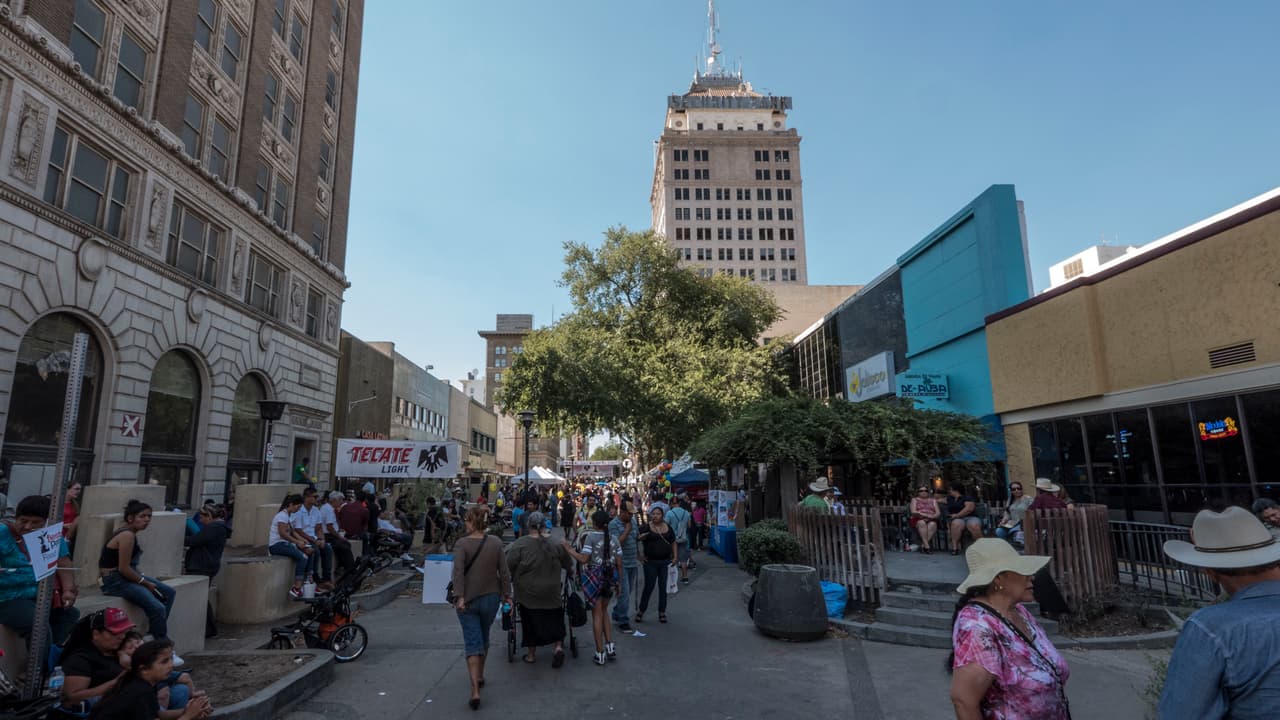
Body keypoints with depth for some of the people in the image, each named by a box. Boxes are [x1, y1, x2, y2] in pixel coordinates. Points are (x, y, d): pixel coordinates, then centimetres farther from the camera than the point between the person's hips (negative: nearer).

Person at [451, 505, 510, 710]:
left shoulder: (462, 544, -12)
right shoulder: (496, 543, -3)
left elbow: (458, 571, -21)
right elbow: (504, 572, -2)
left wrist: (459, 596, -21)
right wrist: (507, 594, 7)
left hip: (468, 600, -3)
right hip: (490, 598, 3)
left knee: (472, 642, 1)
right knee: (484, 637, 22)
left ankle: (475, 690, -8)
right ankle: (480, 676, 39)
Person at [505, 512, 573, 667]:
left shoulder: (519, 544, -13)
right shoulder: (556, 542, -6)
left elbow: (509, 567, -10)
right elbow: (568, 564, 4)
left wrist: (511, 580, 9)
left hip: (528, 592, -1)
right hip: (552, 593, 1)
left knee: (531, 622, 14)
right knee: (554, 620, 16)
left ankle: (531, 654, 24)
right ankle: (558, 646, 1)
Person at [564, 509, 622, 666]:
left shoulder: (589, 536, -11)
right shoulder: (613, 539, 3)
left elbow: (583, 559, -18)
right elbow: (619, 563, 4)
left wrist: (569, 548, -9)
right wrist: (618, 582, 13)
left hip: (594, 577, -4)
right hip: (610, 577, 4)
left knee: (597, 614, 6)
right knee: (604, 611, 22)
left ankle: (600, 653, 12)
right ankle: (610, 646, 17)